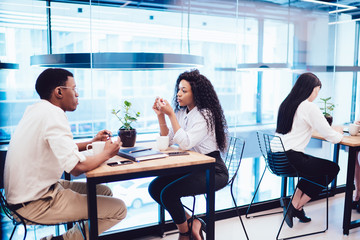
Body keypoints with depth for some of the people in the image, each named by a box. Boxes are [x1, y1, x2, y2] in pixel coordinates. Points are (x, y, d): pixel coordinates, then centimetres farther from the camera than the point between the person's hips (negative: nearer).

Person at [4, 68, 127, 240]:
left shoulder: (36, 109, 8)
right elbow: (77, 167, -27)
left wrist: (92, 142, 13)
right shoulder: (53, 114, -22)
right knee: (118, 208, -10)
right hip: (36, 204, -10)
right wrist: (107, 153, -9)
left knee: (104, 191, 15)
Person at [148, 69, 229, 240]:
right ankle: (191, 223, 7)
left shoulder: (205, 115, -17)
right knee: (155, 188, -2)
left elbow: (185, 143, -29)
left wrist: (171, 114, -26)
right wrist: (161, 115, -6)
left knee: (168, 193, -22)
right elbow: (167, 141, 5)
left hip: (212, 171, -9)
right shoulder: (181, 113, 7)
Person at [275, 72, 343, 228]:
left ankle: (294, 203, 21)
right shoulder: (309, 107, -11)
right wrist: (339, 134, 17)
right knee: (333, 168, 12)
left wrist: (332, 129, 32)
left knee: (314, 164, 29)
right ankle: (297, 206, 13)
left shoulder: (286, 103, 14)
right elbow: (331, 137, -7)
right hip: (290, 159, -8)